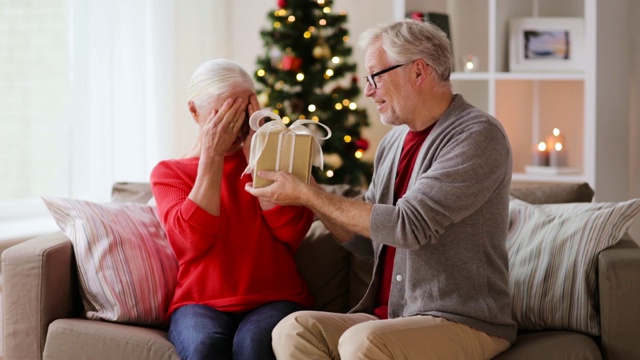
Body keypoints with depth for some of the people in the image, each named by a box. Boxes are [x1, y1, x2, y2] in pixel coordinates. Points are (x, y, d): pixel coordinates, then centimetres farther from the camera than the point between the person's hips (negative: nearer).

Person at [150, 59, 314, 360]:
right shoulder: (168, 173, 12)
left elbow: (292, 231, -4)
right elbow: (192, 239, -9)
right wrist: (212, 155, -7)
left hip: (274, 299, 0)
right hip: (201, 304, 0)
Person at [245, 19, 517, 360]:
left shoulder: (478, 136, -11)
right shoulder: (393, 143, 13)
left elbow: (408, 225, -20)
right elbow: (367, 242, 19)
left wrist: (307, 195, -14)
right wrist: (308, 196, 3)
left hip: (465, 323, -7)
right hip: (390, 318, 7)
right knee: (293, 329, -18)